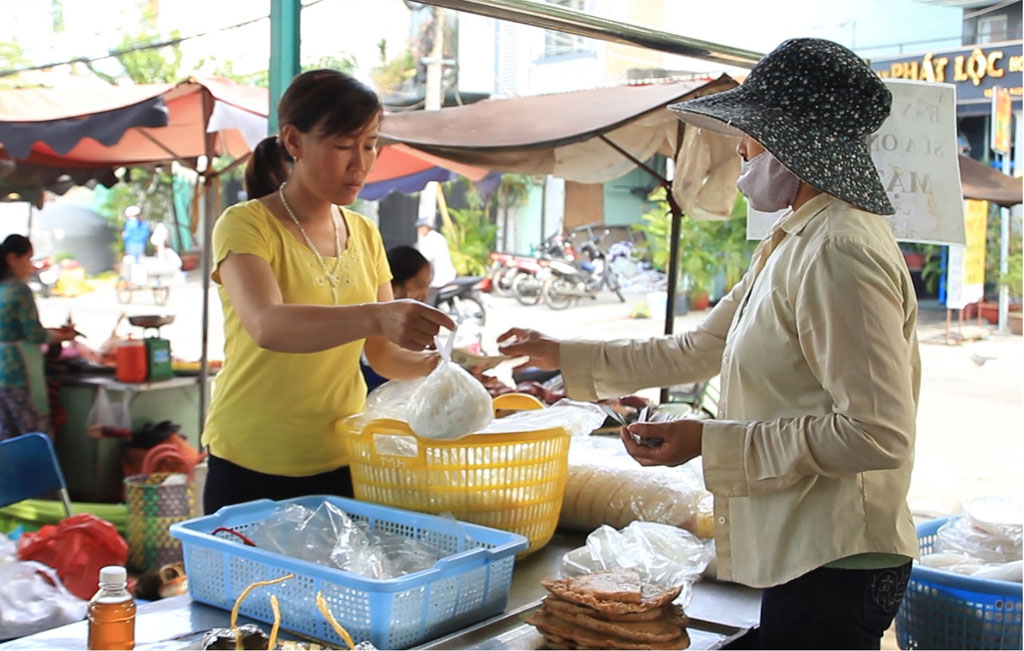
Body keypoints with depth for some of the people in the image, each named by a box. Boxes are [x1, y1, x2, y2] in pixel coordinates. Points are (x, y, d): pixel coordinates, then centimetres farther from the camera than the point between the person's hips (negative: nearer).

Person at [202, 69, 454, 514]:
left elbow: (383, 353, 6)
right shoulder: (245, 225, -11)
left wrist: (432, 364, -15)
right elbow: (267, 326, -31)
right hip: (253, 472, -5)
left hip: (343, 465, 5)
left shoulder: (364, 235, 7)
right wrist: (374, 317, -45)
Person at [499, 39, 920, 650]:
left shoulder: (840, 252, -20)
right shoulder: (794, 243, 13)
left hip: (832, 565, -10)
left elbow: (879, 433, -24)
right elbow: (700, 349, 20)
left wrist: (710, 441, -21)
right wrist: (568, 357, 21)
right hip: (801, 552, 10)